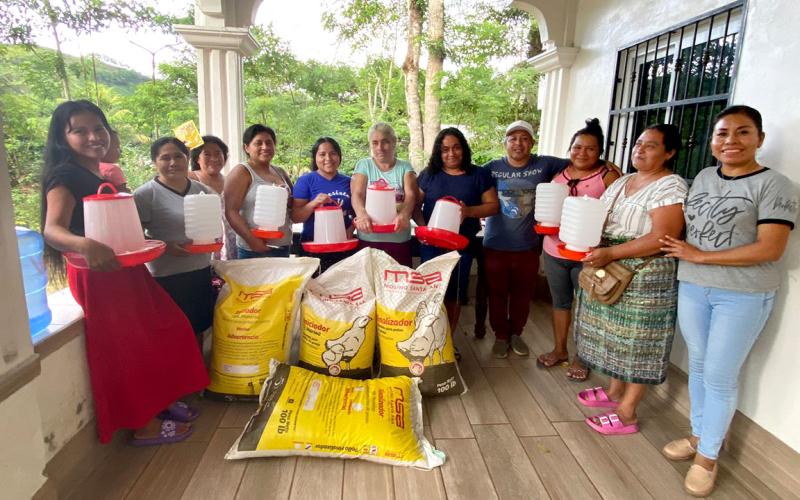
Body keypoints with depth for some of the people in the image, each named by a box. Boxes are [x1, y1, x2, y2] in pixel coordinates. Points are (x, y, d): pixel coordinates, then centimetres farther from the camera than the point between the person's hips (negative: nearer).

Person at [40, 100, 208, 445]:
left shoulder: (105, 175, 13)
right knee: (129, 347, -2)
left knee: (166, 331, 10)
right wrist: (84, 245, -47)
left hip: (125, 270, 8)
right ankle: (144, 425, 13)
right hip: (97, 274, -8)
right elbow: (52, 230, -27)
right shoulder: (65, 177, -12)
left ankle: (160, 402, 27)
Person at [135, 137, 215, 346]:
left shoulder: (203, 191, 8)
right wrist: (165, 247, -23)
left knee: (198, 329, 17)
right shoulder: (145, 194, -8)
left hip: (201, 272, 5)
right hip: (166, 278, -5)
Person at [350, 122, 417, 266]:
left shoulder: (405, 167, 8)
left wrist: (404, 214, -30)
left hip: (399, 239, 1)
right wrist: (362, 214, -29)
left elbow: (411, 195, -7)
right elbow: (357, 194, -6)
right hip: (368, 239, 0)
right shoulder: (363, 165, 7)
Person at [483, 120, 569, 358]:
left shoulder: (544, 165, -1)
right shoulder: (492, 168, -3)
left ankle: (516, 333, 37)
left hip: (528, 246, 1)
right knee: (498, 294, 10)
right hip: (496, 245, -1)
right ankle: (500, 336, 30)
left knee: (522, 293, 16)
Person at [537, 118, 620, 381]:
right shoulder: (559, 174, 8)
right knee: (560, 301, 17)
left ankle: (580, 357, 26)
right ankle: (559, 349, 34)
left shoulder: (608, 176, -7)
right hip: (554, 251, 5)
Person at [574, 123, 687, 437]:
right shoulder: (623, 181, 14)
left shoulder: (671, 187, -12)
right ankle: (615, 390, 33)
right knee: (618, 335, 17)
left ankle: (626, 413, 12)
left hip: (644, 277, -8)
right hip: (610, 271, 8)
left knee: (637, 341, 1)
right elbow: (602, 220, 17)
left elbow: (662, 238, -21)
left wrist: (610, 254, -26)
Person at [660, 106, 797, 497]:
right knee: (698, 366, 15)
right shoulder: (703, 178, 8)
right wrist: (676, 251, -1)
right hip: (691, 287, 5)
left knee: (720, 375, 3)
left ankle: (708, 455, 20)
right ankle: (698, 435, 32)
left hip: (743, 296, -5)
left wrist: (700, 256, -17)